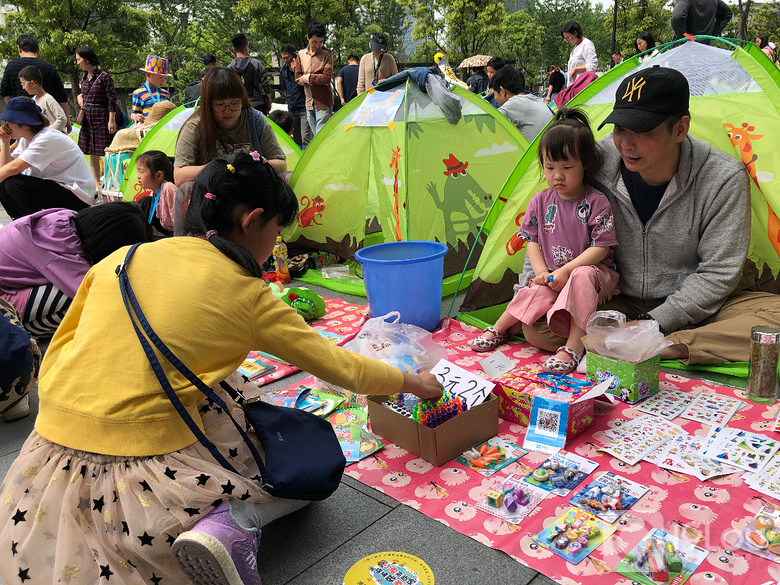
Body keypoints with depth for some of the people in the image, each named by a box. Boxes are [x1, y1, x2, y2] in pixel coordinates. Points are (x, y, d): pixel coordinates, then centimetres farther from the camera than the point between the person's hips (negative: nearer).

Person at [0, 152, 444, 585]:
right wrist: (415, 383, 18)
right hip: (149, 467, -6)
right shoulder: (245, 295, -4)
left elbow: (56, 354, 14)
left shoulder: (120, 260, 7)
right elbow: (341, 368, 4)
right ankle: (234, 525, -17)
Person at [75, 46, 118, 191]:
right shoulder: (84, 77, 12)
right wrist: (80, 96, 6)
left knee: (107, 154, -5)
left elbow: (112, 100, -11)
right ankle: (96, 184, 17)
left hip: (102, 119, -7)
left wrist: (112, 121, -15)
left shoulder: (104, 77, -9)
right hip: (88, 120, 7)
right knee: (92, 155, 9)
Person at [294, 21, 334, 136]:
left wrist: (308, 78, -9)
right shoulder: (301, 54, 10)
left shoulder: (327, 54, -4)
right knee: (314, 136, 11)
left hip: (323, 103, -5)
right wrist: (317, 78, -7)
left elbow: (326, 78, -15)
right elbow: (298, 79, 4)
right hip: (309, 102, 5)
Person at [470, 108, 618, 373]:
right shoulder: (541, 201, 3)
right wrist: (541, 271, -9)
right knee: (536, 291, -25)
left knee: (582, 276, -36)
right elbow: (532, 240, 7)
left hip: (592, 272, -3)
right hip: (552, 275, 3)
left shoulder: (596, 202, -10)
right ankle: (498, 329, -3)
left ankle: (574, 345, -35)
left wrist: (567, 270, -21)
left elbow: (600, 247, -13)